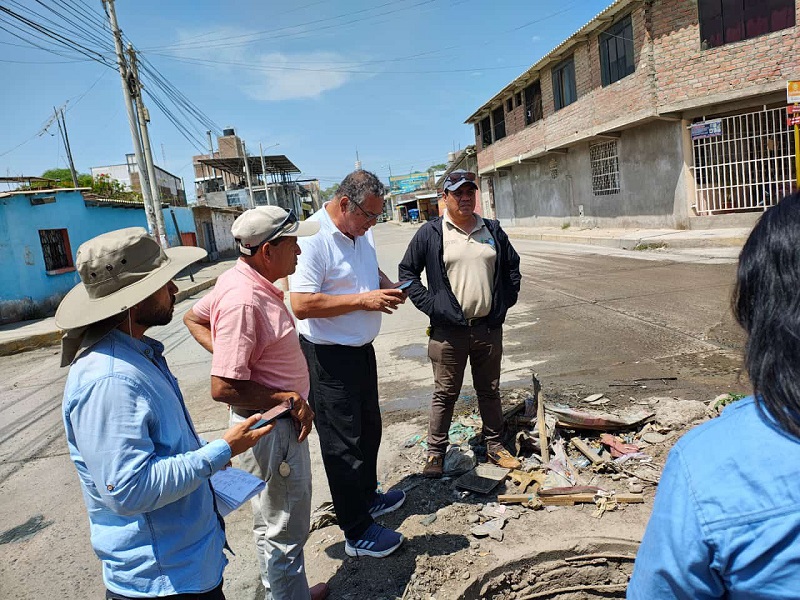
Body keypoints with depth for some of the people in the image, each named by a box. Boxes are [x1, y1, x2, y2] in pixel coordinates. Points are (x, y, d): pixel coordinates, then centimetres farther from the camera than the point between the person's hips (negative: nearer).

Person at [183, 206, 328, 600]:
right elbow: (223, 388, -28)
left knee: (275, 519, 27)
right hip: (270, 428, -10)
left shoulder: (244, 280, 1)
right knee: (284, 527, 9)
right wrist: (289, 401, -18)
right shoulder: (244, 302, -28)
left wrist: (231, 356, 4)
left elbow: (193, 319, 15)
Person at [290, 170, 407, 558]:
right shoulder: (313, 239, -23)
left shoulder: (361, 233, 5)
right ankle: (357, 533, 18)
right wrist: (363, 299, -27)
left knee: (368, 430, 23)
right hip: (329, 358, -9)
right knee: (343, 443, 3)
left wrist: (388, 287, 0)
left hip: (361, 349, 9)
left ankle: (367, 497, 45)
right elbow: (301, 305, -31)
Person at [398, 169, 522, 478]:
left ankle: (495, 445, 32)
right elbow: (407, 271, 1)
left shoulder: (493, 230, 9)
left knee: (490, 391, 16)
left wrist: (506, 301, 9)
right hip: (448, 330, -3)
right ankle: (435, 453, 20)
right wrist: (429, 304, -8)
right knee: (445, 393, 7)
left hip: (488, 328, 4)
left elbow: (512, 266, 20)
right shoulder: (430, 233, -3)